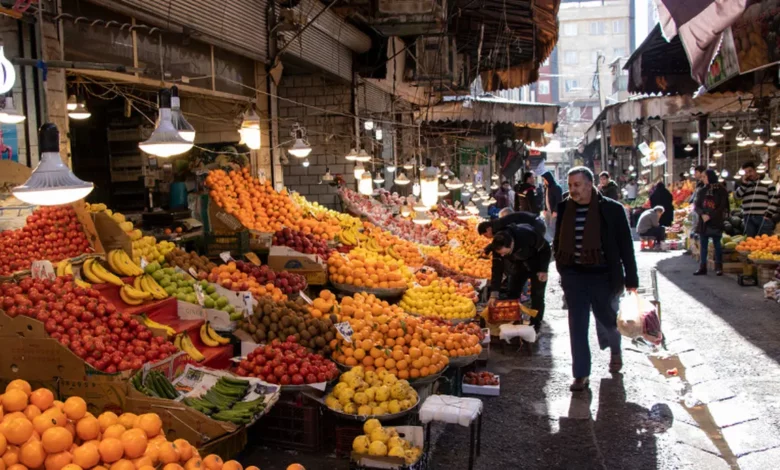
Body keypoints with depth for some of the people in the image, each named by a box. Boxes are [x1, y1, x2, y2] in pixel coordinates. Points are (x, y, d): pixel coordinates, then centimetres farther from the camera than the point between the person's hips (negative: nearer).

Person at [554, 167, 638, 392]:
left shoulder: (612, 209, -9)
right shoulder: (565, 208, 2)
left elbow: (625, 245, -5)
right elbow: (558, 241, 13)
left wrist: (631, 278, -5)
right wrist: (562, 270, 11)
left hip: (603, 276, -2)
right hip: (573, 276, 3)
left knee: (607, 318, 14)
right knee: (577, 325, 2)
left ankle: (615, 350, 47)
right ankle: (581, 375, 10)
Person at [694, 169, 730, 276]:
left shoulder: (721, 191, -2)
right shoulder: (702, 191, 10)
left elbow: (722, 207, -8)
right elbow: (696, 205, 6)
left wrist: (710, 216, -16)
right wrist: (702, 214, -12)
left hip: (716, 222, -4)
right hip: (703, 222, 4)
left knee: (717, 245, 0)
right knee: (703, 245, 4)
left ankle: (719, 268, 6)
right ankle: (702, 268, 8)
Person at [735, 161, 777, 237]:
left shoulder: (767, 182, 4)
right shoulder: (744, 184, 20)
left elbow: (773, 199, -2)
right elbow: (737, 196, 6)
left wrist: (769, 214, -11)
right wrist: (743, 183, -3)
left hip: (764, 217, -4)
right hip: (749, 218, 4)